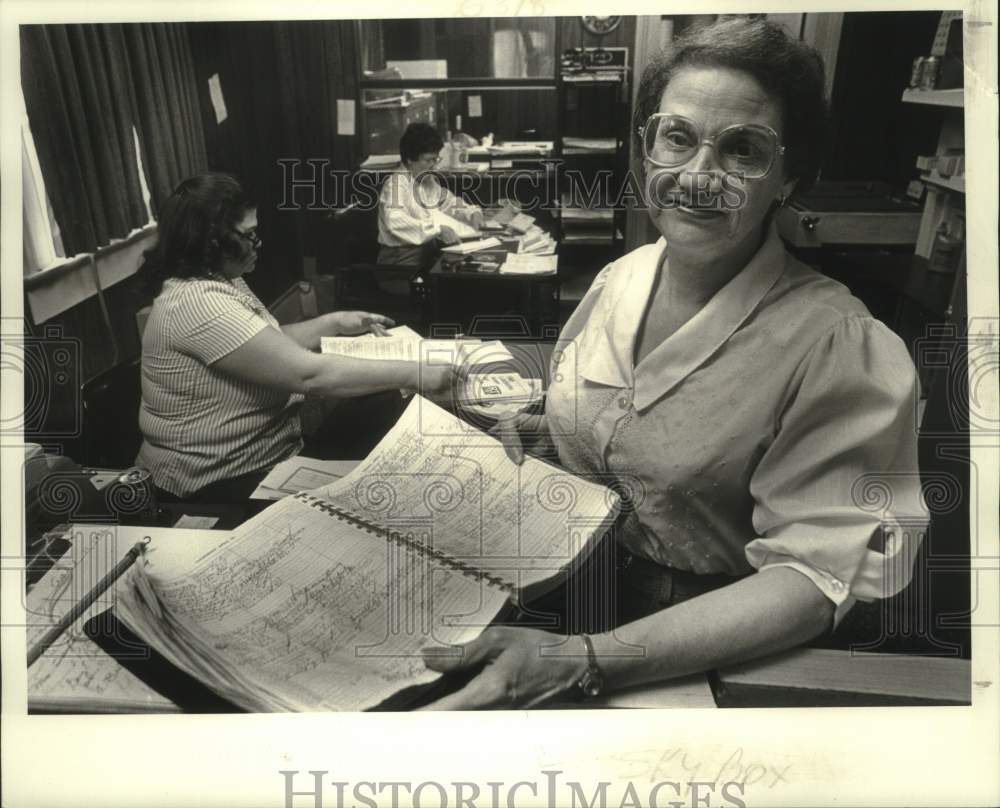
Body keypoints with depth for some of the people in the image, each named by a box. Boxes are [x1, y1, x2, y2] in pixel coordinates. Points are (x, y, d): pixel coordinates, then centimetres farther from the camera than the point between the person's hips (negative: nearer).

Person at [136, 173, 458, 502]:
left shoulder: (219, 281, 5)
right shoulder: (199, 303, -27)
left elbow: (271, 344, 16)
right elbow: (308, 374, -32)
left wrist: (336, 322, 4)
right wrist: (415, 374, -28)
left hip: (263, 452, 9)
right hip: (227, 481, -9)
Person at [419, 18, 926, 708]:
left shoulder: (836, 345, -18)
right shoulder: (619, 279, 0)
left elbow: (816, 574, -21)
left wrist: (582, 660, -31)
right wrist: (526, 429, -5)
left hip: (702, 653, -4)